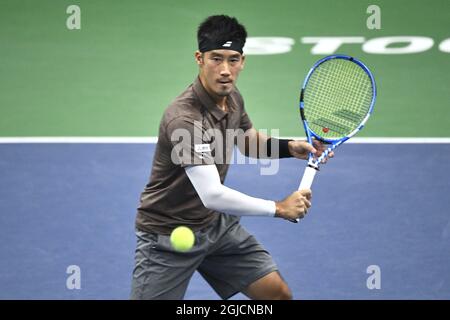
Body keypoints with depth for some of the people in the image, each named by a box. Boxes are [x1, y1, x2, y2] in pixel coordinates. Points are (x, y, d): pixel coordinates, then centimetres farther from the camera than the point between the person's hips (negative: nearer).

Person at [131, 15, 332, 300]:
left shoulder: (232, 97, -2)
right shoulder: (184, 118, -30)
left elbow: (251, 142, 19)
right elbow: (212, 195, -36)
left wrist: (290, 147, -2)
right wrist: (278, 208, -27)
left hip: (217, 223, 8)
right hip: (167, 236, -7)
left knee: (278, 294, 2)